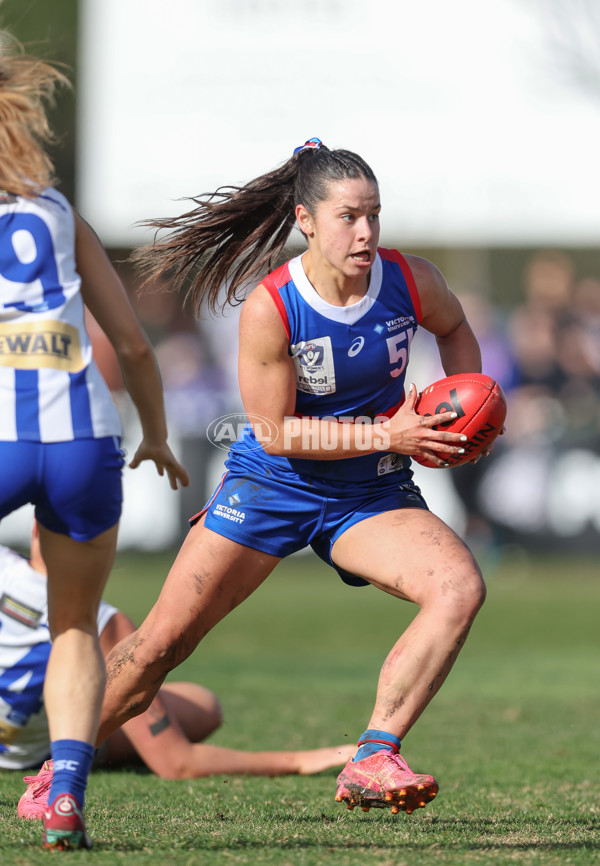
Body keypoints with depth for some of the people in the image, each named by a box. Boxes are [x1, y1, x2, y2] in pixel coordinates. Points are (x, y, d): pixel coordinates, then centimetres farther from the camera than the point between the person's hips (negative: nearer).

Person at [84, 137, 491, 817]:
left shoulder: (411, 282, -11)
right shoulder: (268, 310, -21)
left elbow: (454, 328, 14)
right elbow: (277, 431, -17)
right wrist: (384, 434, -24)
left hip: (372, 495, 3)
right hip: (272, 483, -2)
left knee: (461, 587, -25)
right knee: (164, 640, -4)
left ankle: (372, 762, -23)